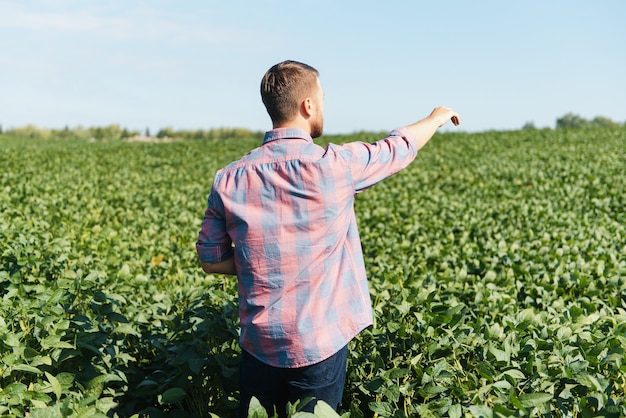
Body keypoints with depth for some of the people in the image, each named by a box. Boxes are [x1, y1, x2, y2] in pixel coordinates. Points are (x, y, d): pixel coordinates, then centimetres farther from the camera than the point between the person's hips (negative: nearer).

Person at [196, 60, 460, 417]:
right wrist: (437, 117, 23)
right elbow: (402, 146, 4)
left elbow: (211, 261, 3)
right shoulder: (335, 166, -16)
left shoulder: (230, 180, -6)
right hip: (320, 345, -3)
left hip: (259, 344, 3)